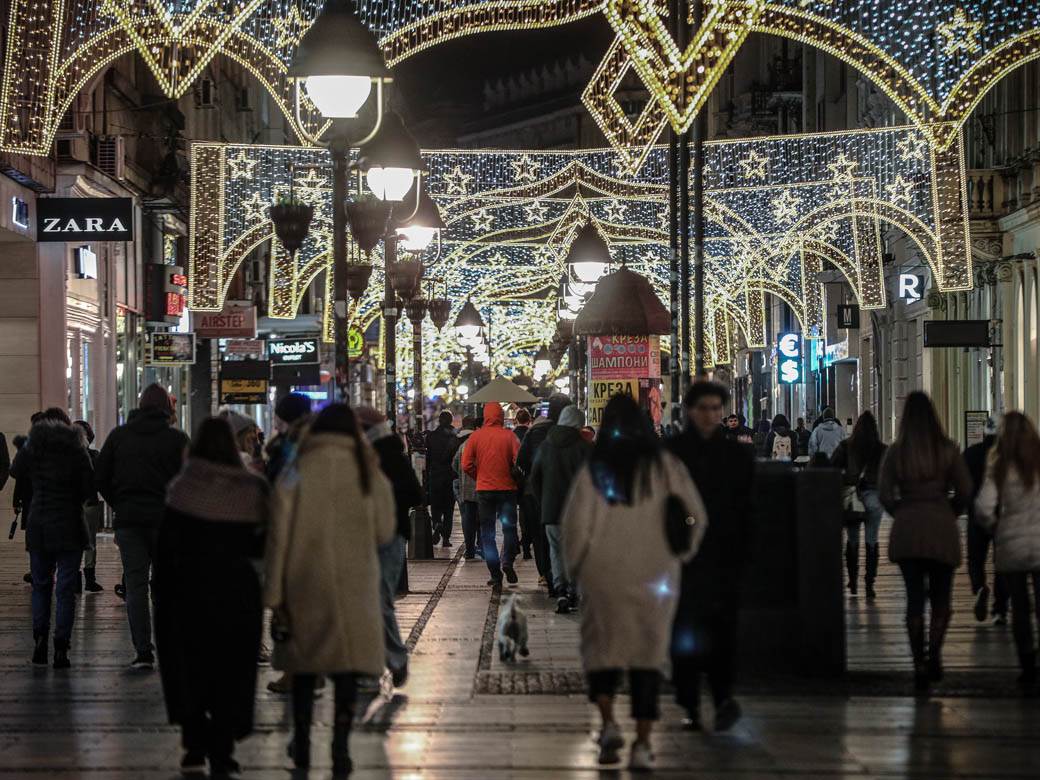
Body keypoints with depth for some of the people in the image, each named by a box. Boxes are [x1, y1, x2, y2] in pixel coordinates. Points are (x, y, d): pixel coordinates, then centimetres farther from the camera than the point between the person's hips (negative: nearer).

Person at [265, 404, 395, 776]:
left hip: (305, 582, 0)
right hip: (354, 583, 0)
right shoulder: (368, 473, 0)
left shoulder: (296, 474, -3)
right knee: (348, 661, 3)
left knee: (305, 661, 15)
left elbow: (279, 537, -5)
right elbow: (385, 532, 4)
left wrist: (274, 596, -2)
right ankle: (340, 746, -7)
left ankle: (302, 745, 23)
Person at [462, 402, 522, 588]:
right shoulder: (509, 436, -5)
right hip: (507, 489, -1)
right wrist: (512, 477, 9)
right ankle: (507, 561, -16)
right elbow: (519, 462, -10)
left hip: (484, 489, 1)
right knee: (509, 528, 9)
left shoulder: (476, 436, -3)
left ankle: (495, 575, 3)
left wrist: (480, 477, 11)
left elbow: (466, 465, -5)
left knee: (487, 533, 7)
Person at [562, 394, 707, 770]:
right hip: (654, 575, 1)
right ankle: (642, 744, 1)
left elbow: (576, 523, -5)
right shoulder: (664, 465, 1)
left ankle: (608, 722, -9)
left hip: (603, 574, -1)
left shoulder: (594, 468, -1)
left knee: (601, 647, 12)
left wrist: (576, 567, 9)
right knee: (648, 654, 7)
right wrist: (682, 554, 14)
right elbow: (696, 515, -1)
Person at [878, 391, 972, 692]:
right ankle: (934, 653, -10)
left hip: (907, 530, 1)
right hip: (942, 530, -1)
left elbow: (885, 494, -3)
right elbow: (964, 490, -3)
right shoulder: (948, 450, -2)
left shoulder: (896, 452, 0)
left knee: (914, 598, 7)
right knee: (940, 598, 10)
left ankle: (919, 665, 4)